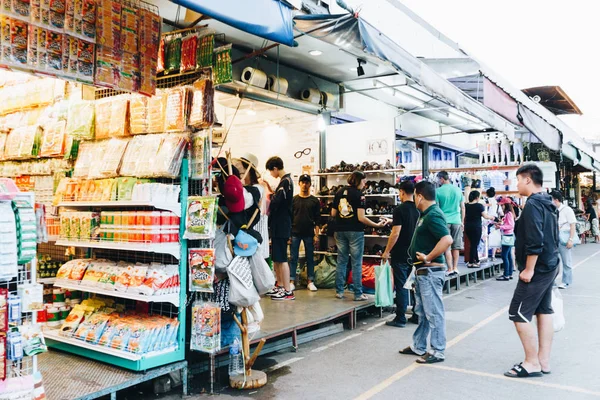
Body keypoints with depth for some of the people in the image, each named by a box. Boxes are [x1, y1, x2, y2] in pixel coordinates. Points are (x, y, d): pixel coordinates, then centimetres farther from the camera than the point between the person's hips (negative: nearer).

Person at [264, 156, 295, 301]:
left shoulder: (285, 181, -16)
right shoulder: (285, 180, 15)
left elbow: (275, 202, -24)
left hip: (281, 226, -10)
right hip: (279, 225, 10)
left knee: (281, 259, -7)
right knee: (276, 258, 16)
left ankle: (288, 291, -2)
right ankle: (280, 286, 26)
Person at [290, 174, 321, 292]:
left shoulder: (314, 201, 5)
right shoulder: (294, 199, 5)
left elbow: (317, 219, 5)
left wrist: (316, 234, -2)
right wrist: (289, 232, -1)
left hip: (309, 234, 0)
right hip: (295, 233, 0)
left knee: (310, 258, 5)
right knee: (293, 258, 2)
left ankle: (310, 282, 12)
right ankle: (292, 281, 7)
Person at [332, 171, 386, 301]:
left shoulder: (339, 192, 8)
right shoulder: (358, 194, -10)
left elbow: (333, 214, 10)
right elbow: (361, 217, -15)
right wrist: (377, 225, -7)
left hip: (340, 231, 6)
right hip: (355, 231, -5)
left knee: (341, 261, 12)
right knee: (357, 263, 1)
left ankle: (339, 291, 16)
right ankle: (358, 294, 5)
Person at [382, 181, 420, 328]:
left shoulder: (400, 210, -15)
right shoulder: (418, 210, 6)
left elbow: (396, 233, -18)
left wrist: (387, 251, -10)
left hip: (400, 254, -6)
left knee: (401, 286, -1)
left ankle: (400, 319, 4)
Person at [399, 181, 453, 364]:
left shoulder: (433, 215, -19)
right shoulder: (426, 214, 13)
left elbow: (447, 239, -31)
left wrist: (428, 258, -23)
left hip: (430, 271, -11)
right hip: (423, 271, 11)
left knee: (434, 312, -1)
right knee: (422, 311, 18)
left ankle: (437, 352, 9)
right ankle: (418, 346, 29)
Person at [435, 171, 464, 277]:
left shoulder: (438, 191, -5)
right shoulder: (458, 190, 7)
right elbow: (463, 207, 11)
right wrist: (462, 221, 19)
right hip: (456, 221, 4)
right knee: (456, 246, 11)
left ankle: (450, 269, 1)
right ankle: (455, 268, 14)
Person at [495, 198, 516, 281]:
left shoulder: (509, 213, -14)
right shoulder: (508, 213, 14)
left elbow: (511, 226, -19)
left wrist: (500, 227, -19)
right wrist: (500, 224, 8)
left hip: (507, 237, -10)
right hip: (508, 237, 10)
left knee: (504, 256, -9)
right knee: (508, 256, 11)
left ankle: (506, 275, -7)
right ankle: (510, 274, 16)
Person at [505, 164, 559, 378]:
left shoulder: (532, 204, -19)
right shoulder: (548, 203, 12)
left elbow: (534, 241, -26)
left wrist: (529, 269, -21)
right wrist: (548, 263, 23)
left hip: (537, 269, -10)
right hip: (549, 266, 10)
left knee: (519, 314, -4)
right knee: (544, 311, 13)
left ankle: (532, 363, 2)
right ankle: (544, 360, 20)